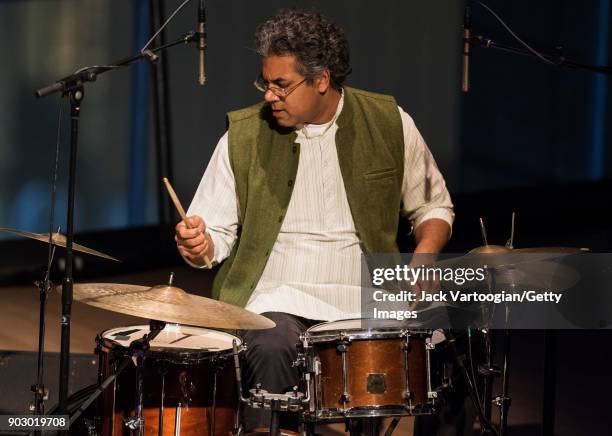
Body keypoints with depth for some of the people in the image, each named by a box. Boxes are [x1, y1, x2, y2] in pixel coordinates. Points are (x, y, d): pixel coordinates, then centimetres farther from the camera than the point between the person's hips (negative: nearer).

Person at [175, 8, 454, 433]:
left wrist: (421, 262, -5)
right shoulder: (244, 135, 0)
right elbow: (216, 232, 6)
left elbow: (433, 207, 14)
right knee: (270, 349, -34)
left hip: (364, 299, 1)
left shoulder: (388, 123, 2)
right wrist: (199, 245, -18)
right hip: (275, 300, -1)